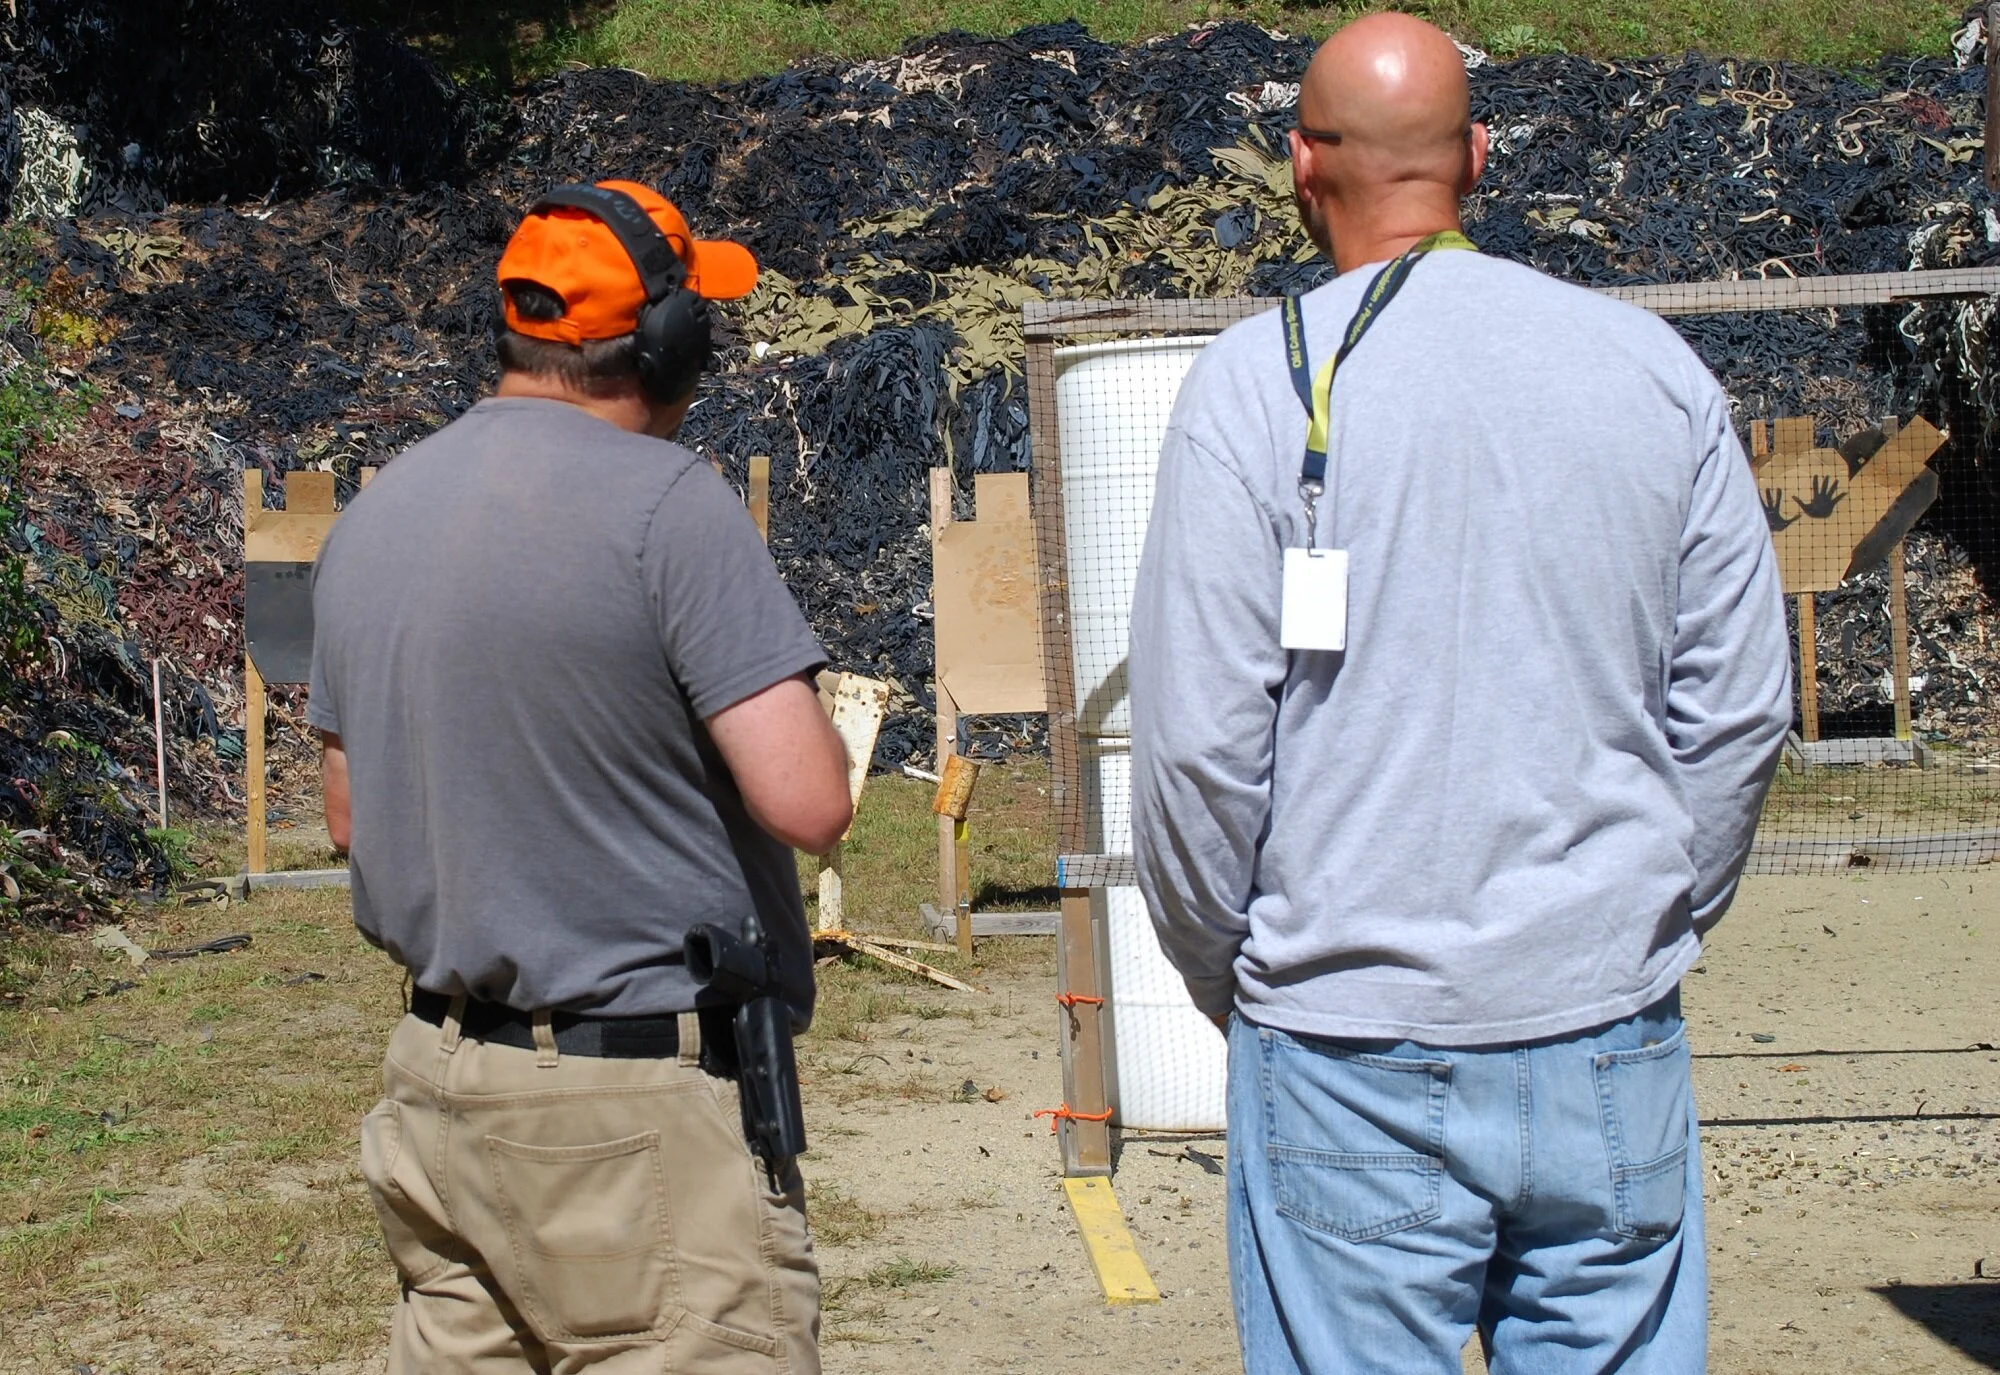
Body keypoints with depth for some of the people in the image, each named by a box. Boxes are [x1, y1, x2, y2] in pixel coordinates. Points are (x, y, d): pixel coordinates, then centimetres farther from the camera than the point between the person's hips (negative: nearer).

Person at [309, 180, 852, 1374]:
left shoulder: (373, 515, 9)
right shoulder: (664, 500, -14)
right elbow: (809, 804, -19)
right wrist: (780, 701, 1)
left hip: (440, 1089, 8)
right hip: (642, 1111, -8)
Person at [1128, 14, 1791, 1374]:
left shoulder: (1260, 382, -6)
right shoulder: (1657, 368, 4)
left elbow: (1199, 739, -8)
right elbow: (1741, 709, 6)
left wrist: (1227, 971, 7)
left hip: (1353, 1060, -3)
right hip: (1615, 1052, 3)